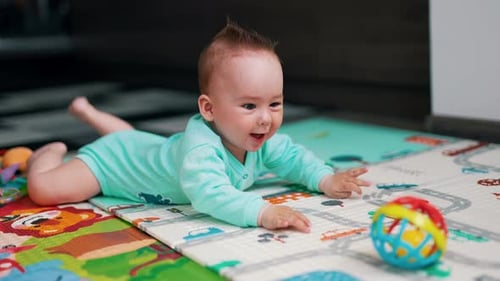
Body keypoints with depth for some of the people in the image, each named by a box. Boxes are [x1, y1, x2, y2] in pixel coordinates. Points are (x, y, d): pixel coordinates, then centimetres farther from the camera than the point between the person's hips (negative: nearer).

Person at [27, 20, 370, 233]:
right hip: (113, 160, -8)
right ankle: (52, 152, 18)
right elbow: (209, 194, -64)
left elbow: (293, 156, -5)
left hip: (149, 149, 8)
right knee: (44, 190, -16)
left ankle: (86, 110, 65)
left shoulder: (264, 142, -22)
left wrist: (326, 179, -21)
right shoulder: (201, 147, -49)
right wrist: (261, 212, -75)